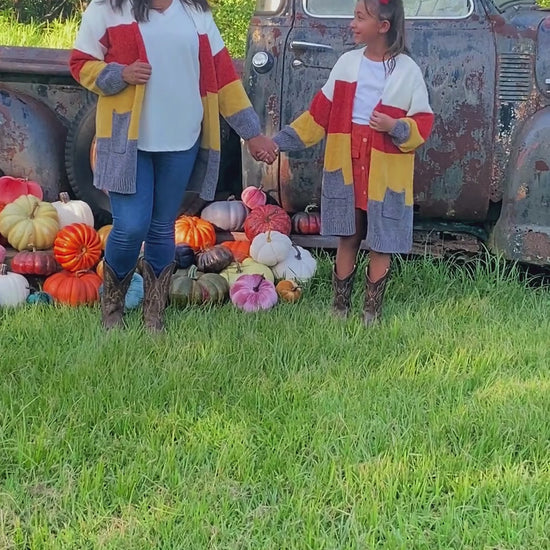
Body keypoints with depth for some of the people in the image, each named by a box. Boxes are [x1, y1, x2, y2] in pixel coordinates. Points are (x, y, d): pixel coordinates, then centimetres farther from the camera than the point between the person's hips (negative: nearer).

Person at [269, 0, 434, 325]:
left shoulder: (408, 71, -5)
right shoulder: (347, 63, 5)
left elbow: (423, 123, -3)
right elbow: (320, 113, 8)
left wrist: (395, 126, -22)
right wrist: (280, 142, 4)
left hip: (386, 173, -3)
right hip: (346, 168, 3)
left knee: (381, 243, 4)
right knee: (348, 237, 9)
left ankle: (372, 311, 15)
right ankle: (340, 306, 18)